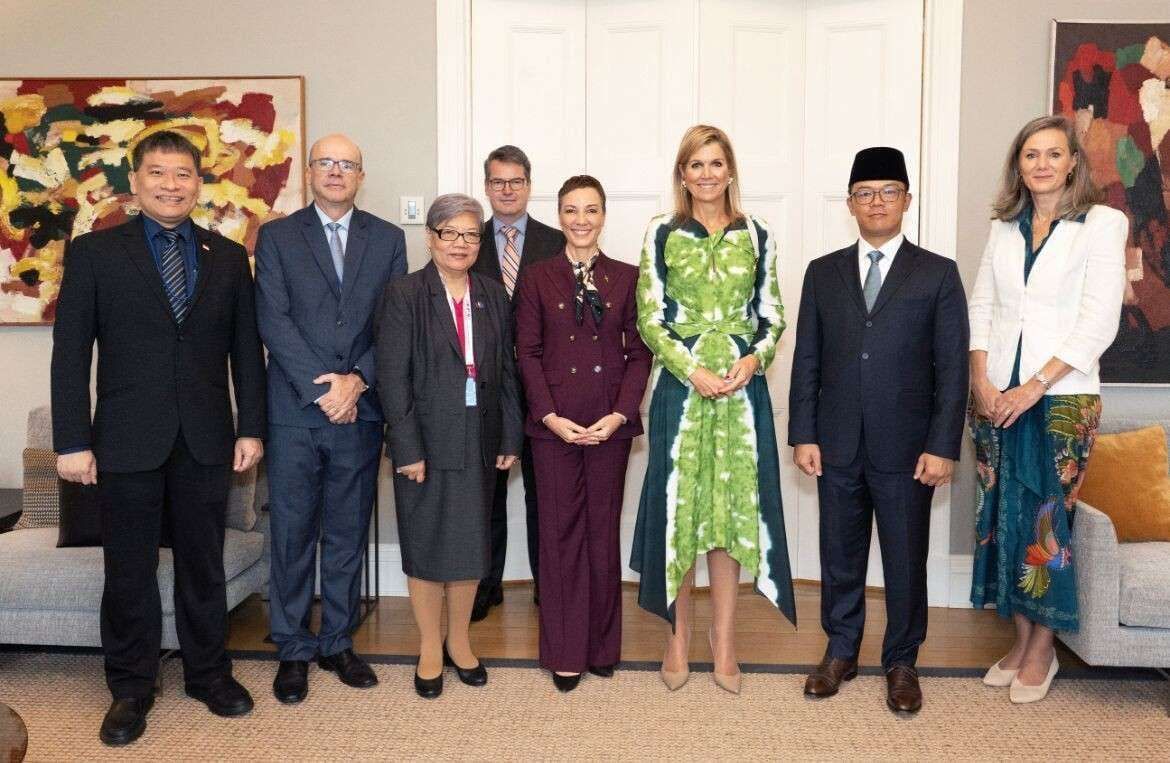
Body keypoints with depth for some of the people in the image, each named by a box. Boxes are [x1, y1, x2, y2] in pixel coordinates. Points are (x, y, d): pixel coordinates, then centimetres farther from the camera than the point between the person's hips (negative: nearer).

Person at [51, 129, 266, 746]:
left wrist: (251, 427, 1)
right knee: (129, 570, 9)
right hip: (128, 440, -1)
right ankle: (131, 688, 26)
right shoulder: (93, 253, 0)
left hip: (207, 440, 2)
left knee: (203, 564, 13)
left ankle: (208, 672, 29)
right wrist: (72, 441, -8)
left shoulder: (229, 257, 7)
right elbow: (71, 354, -3)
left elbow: (246, 349, 7)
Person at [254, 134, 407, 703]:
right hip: (294, 411, -1)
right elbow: (274, 321, -5)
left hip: (360, 411, 2)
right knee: (292, 535, 5)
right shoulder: (277, 236, 5)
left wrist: (357, 381, -11)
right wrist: (323, 389, -13)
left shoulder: (387, 239, 10)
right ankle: (293, 651, 18)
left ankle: (337, 643, 23)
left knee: (348, 536, 10)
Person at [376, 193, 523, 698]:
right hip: (426, 441, -3)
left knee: (471, 544, 11)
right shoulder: (404, 295, -5)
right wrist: (408, 448, -14)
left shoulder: (493, 297, 8)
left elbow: (506, 372, 9)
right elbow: (392, 376, -10)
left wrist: (510, 437, 4)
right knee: (425, 546, 7)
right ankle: (430, 648, 24)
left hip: (479, 442, 4)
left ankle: (459, 641, 29)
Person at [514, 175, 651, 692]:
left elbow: (639, 353, 3)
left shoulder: (627, 278, 6)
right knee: (560, 533, 4)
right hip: (554, 424, 0)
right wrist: (551, 415, -10)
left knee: (604, 532, 8)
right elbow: (528, 353, 1)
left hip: (610, 425, 1)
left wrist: (620, 414, -9)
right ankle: (564, 653, 15)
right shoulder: (537, 279, 4)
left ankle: (603, 646, 23)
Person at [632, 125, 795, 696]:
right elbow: (648, 319, -1)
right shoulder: (662, 234, 3)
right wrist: (692, 369, -13)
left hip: (741, 386, 1)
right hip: (679, 385, -1)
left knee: (733, 508, 6)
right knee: (677, 506, 4)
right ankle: (679, 638, 19)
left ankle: (723, 640, 19)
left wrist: (754, 359, -11)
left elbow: (772, 317, 9)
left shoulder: (757, 236, 7)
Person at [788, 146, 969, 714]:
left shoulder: (938, 274, 2)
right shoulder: (823, 273, 9)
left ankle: (901, 663, 25)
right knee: (840, 555, 12)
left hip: (907, 448, -2)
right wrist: (803, 435, 0)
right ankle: (840, 652, 29)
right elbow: (807, 360, 6)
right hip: (837, 446, 2)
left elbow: (952, 368, -2)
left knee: (906, 560, 8)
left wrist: (942, 447, -8)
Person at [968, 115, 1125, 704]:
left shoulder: (1103, 223, -2)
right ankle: (1019, 639, 22)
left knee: (1047, 519, 0)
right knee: (1003, 514, 7)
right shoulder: (1004, 226, 12)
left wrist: (1035, 386, -14)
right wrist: (981, 380, -4)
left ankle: (1042, 651, 16)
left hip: (1062, 396, -4)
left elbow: (1099, 323, -9)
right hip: (997, 395, 4)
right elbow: (981, 306, 9)